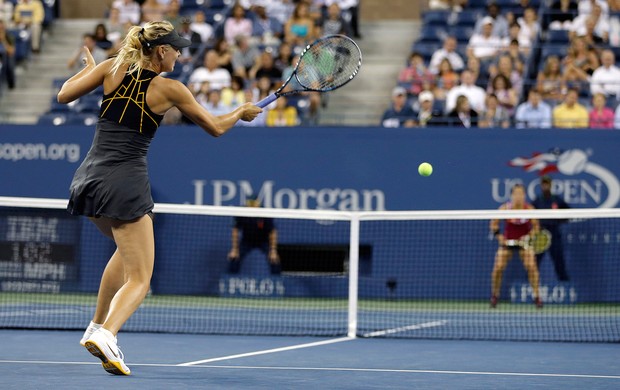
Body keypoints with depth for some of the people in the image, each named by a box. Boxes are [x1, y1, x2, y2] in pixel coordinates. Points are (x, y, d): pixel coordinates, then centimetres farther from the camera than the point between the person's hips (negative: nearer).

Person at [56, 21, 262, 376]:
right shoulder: (169, 89, -2)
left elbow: (64, 96, 6)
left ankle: (97, 327, 30)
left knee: (128, 248, 32)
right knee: (138, 279, -4)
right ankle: (107, 333, -33)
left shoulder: (112, 69, 5)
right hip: (127, 183, -6)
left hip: (88, 179, 6)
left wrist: (88, 68, 23)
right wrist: (242, 113, 28)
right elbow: (216, 127, 8)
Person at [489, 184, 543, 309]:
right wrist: (498, 235, -15)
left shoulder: (529, 209, -14)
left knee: (531, 266, -18)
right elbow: (494, 224, -2)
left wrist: (529, 236, -21)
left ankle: (536, 297, -7)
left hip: (524, 241, 0)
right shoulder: (504, 208, -13)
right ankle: (495, 296, 11)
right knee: (498, 268, -10)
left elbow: (536, 226, -5)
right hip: (507, 241, 1)